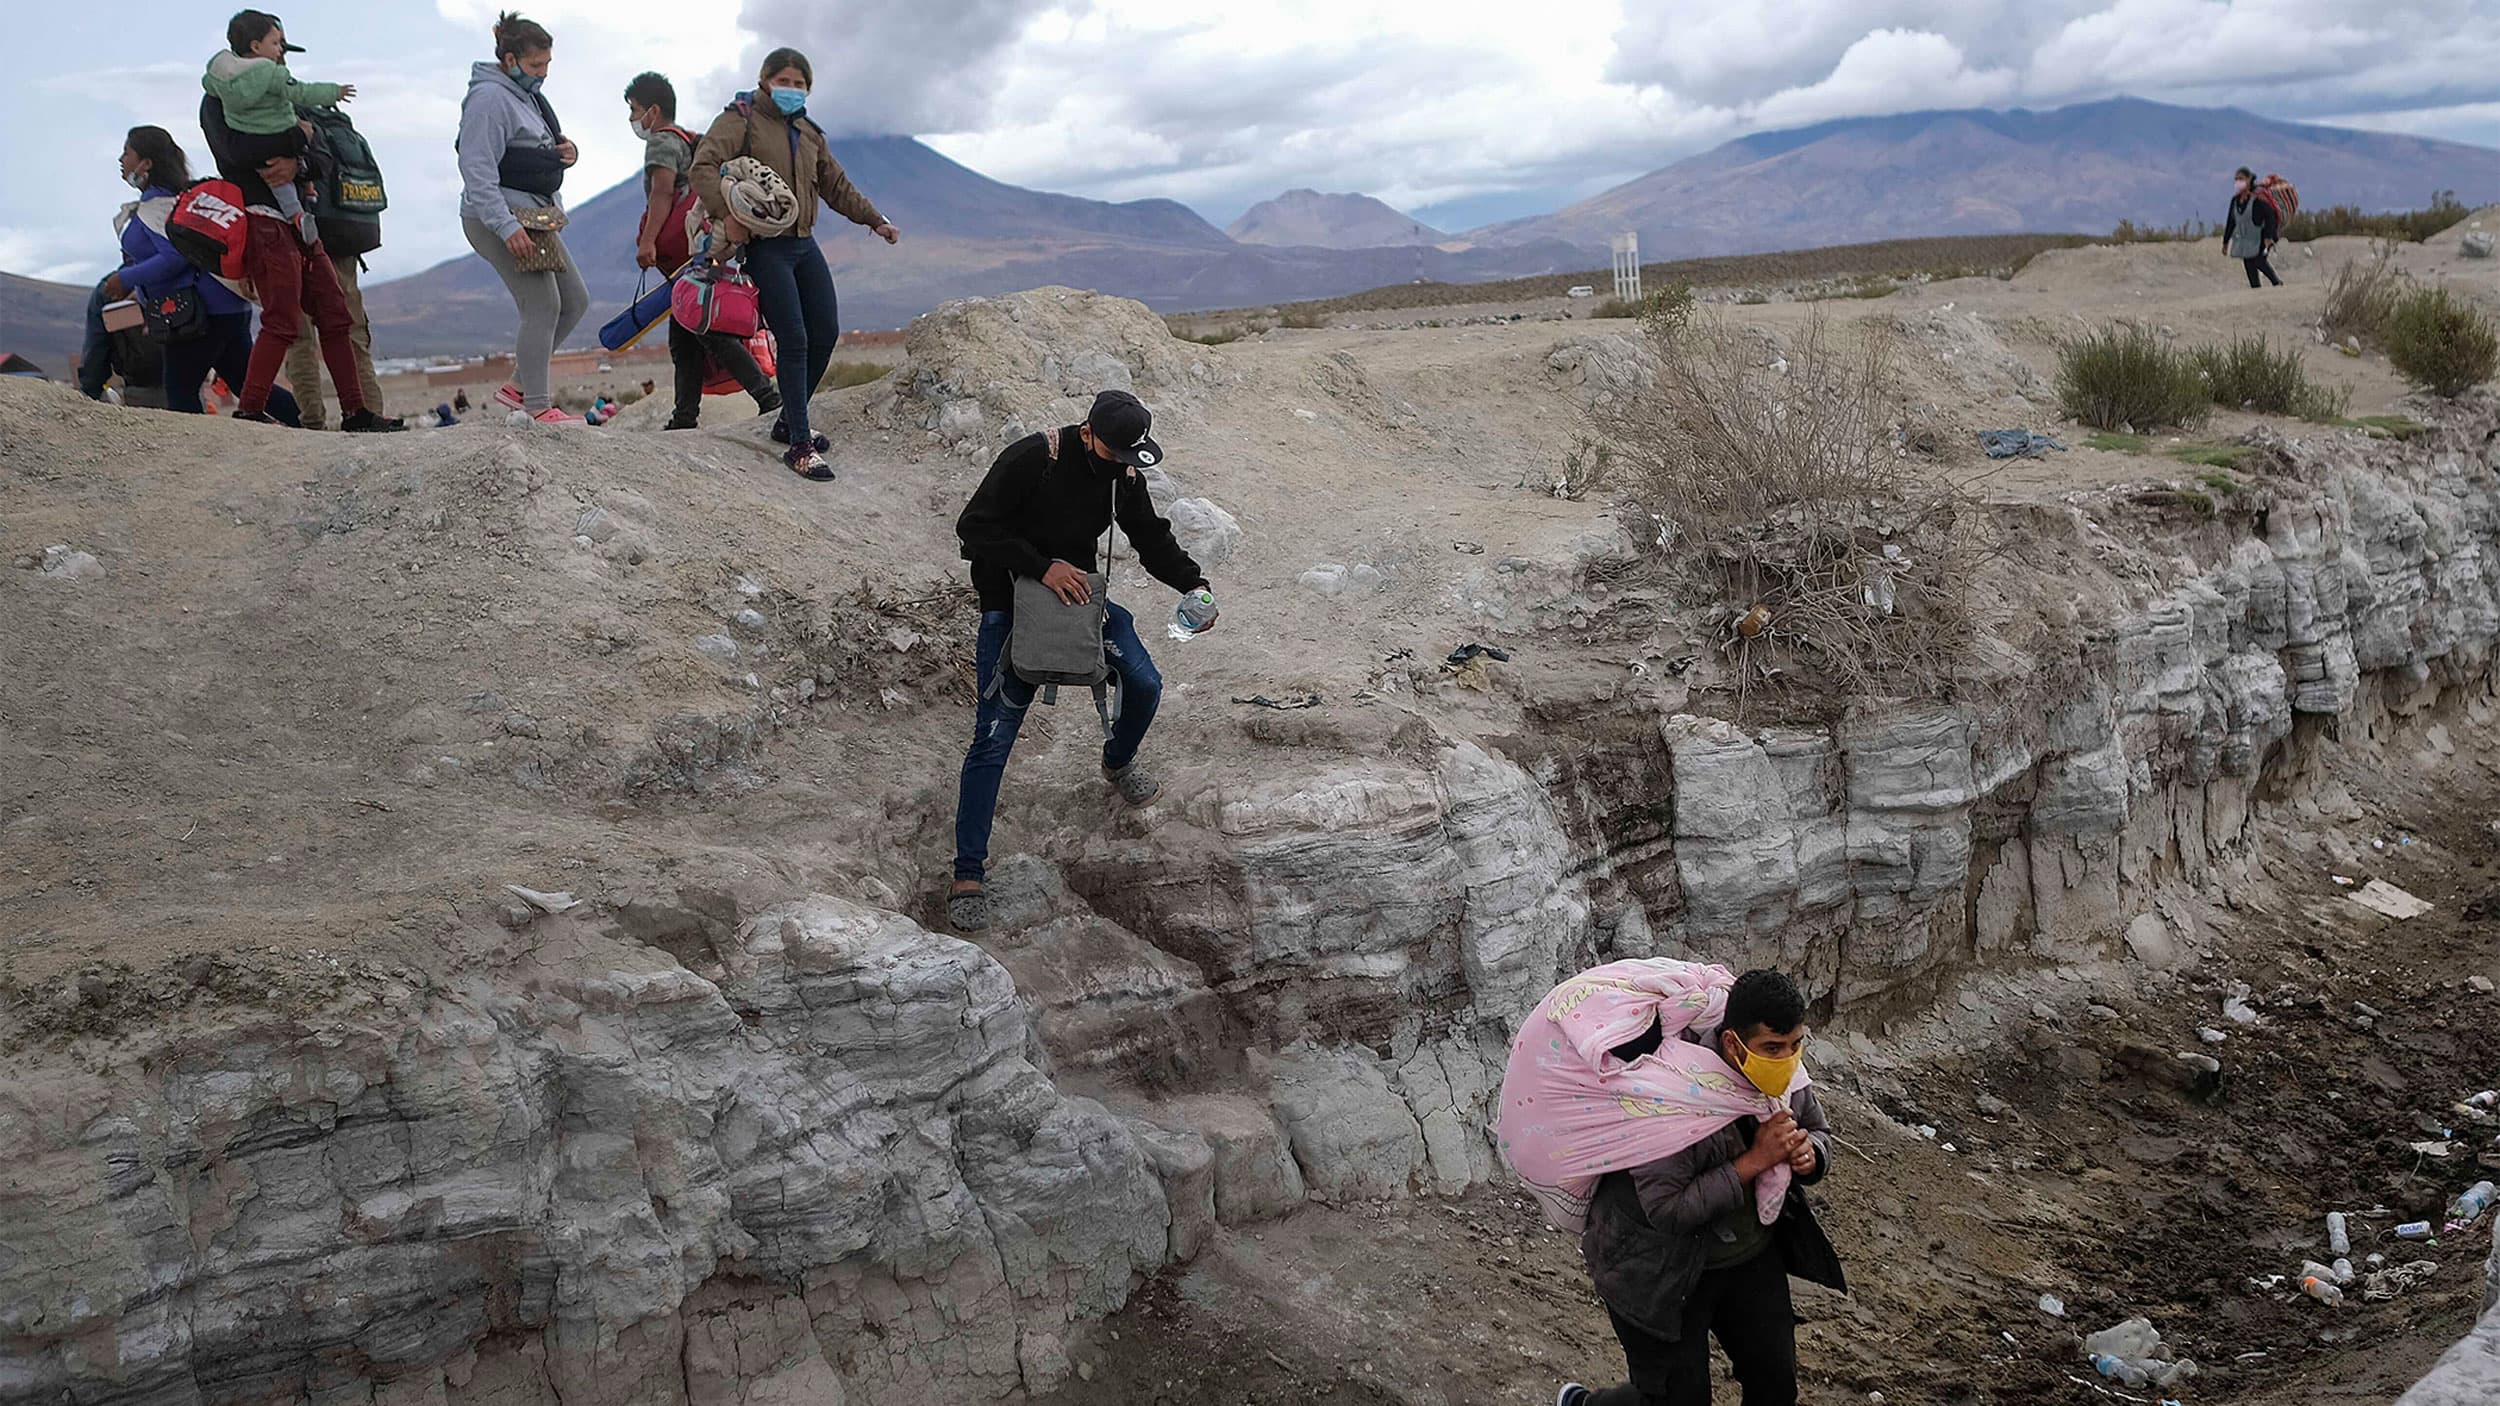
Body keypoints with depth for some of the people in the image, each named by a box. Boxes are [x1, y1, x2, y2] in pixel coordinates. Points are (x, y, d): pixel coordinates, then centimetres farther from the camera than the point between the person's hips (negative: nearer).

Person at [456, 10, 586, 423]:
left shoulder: (527, 95, 16)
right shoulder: (489, 98, -14)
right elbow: (477, 170, -22)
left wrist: (567, 151, 3)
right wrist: (507, 227, -29)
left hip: (537, 215, 10)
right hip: (498, 219, -10)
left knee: (575, 301, 10)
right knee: (543, 306, -14)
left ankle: (519, 386, 17)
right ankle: (538, 408, -8)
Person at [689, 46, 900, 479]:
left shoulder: (809, 133, 19)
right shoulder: (741, 120, -4)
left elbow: (837, 186, 26)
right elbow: (704, 165, -17)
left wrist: (875, 220, 17)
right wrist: (727, 214, -30)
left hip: (804, 244, 8)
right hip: (763, 246, -8)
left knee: (826, 333, 6)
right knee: (794, 340, -13)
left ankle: (789, 422, 23)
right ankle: (800, 445, -9)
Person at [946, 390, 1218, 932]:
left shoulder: (1124, 475, -5)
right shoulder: (1033, 459, -23)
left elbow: (1152, 537, 8)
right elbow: (973, 527, -22)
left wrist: (1193, 584, -8)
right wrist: (1042, 567, -28)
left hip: (1078, 593, 6)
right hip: (1011, 604, -6)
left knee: (1145, 685, 2)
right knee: (995, 735, -11)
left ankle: (1118, 761, 39)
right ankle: (967, 875, -7)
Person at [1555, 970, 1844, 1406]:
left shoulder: (1788, 1074, -11)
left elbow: (1817, 1129, 9)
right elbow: (1667, 1210, -35)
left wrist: (1809, 1153, -16)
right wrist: (1754, 1161, -34)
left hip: (1751, 1251, 7)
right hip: (1660, 1268, -7)